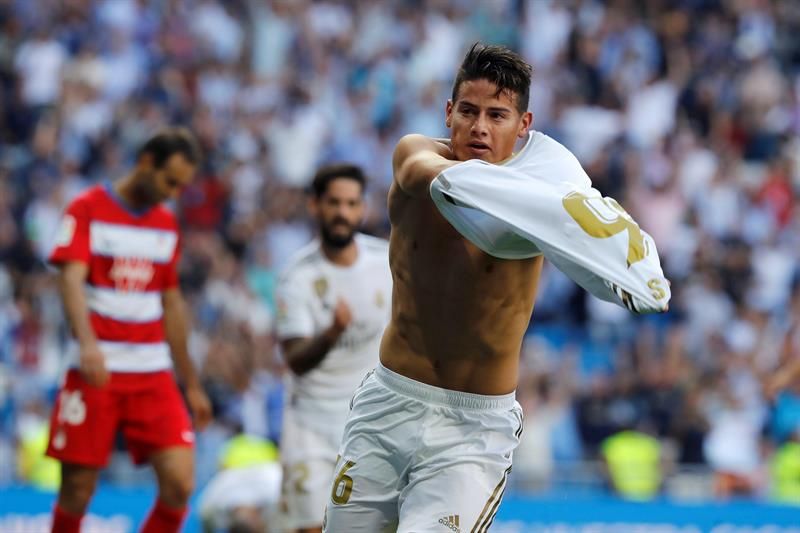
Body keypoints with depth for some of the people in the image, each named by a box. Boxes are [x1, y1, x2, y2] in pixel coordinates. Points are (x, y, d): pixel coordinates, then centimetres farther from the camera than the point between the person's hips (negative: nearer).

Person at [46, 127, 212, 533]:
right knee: (77, 491, -1)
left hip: (153, 377, 5)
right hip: (96, 373, -4)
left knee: (179, 483, -10)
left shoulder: (167, 225, 15)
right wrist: (88, 343, -34)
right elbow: (71, 279, -16)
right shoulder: (87, 210, -2)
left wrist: (192, 385, 22)